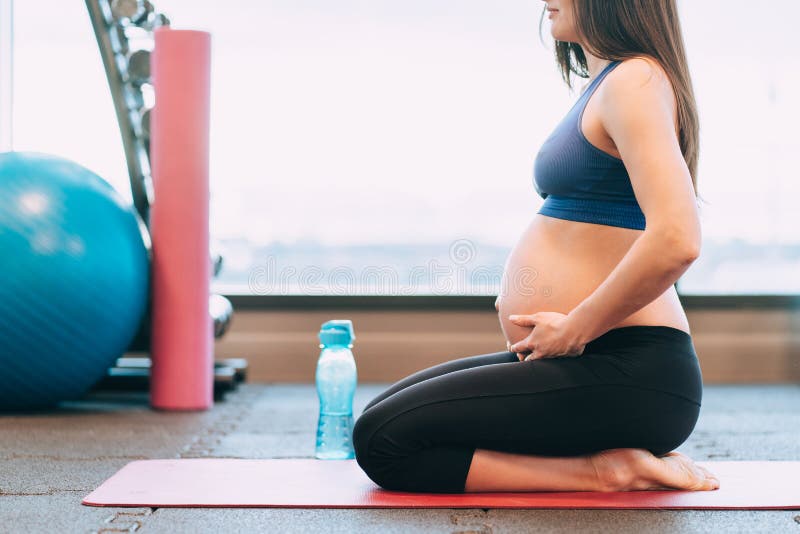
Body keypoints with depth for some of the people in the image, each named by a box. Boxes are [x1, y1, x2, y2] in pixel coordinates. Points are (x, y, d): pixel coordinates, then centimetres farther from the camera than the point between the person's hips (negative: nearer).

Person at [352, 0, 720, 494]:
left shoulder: (635, 81, -14)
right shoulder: (608, 82, 18)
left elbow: (675, 240, -28)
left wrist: (575, 329, -16)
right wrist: (523, 296, 13)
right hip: (585, 361, 11)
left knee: (384, 442, -15)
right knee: (381, 415, 16)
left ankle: (600, 470, -10)